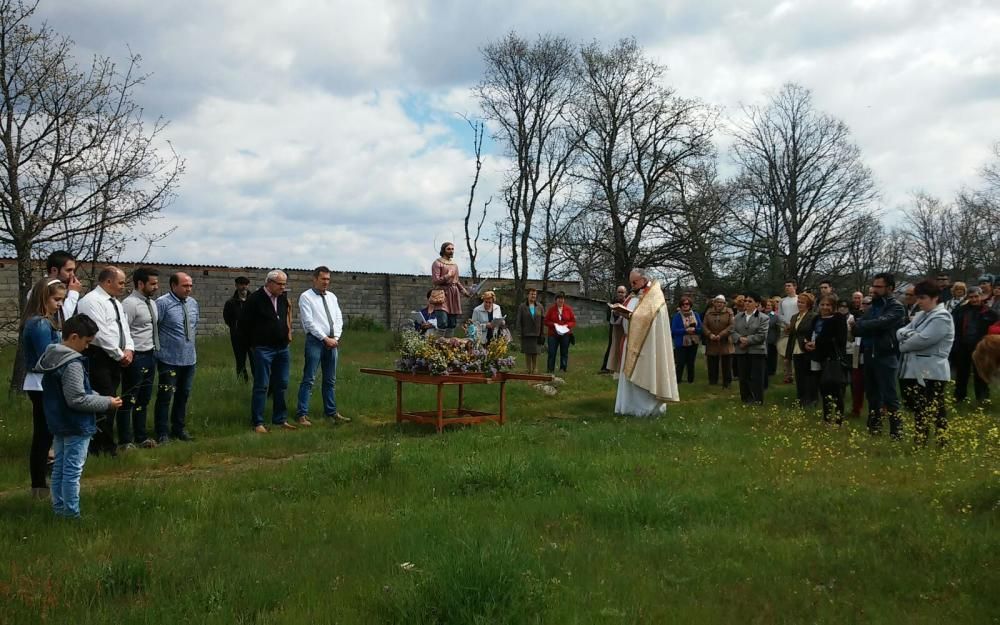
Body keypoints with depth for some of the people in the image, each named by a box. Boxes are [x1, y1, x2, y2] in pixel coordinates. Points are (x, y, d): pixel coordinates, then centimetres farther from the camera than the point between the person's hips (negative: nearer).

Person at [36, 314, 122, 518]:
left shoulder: (51, 357, 6)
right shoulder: (72, 364, -23)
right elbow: (77, 399, -24)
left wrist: (98, 397, 6)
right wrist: (107, 403, -14)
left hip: (58, 424, 9)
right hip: (76, 427, -9)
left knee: (59, 467, 17)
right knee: (73, 471, 0)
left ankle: (59, 507, 27)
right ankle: (71, 513, 7)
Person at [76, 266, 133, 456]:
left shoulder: (116, 303, 19)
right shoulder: (91, 301, -11)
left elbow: (124, 328, 20)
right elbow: (101, 333, -18)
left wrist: (129, 349, 1)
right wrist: (120, 355, -12)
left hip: (115, 360, 9)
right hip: (98, 358, -9)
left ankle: (106, 445, 18)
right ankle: (100, 448, -3)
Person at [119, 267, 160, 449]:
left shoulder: (152, 303, 13)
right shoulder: (130, 304, -15)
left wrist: (156, 352, 13)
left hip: (151, 356, 9)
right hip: (136, 358, -9)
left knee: (144, 400, 18)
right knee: (129, 400, 1)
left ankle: (141, 437, 29)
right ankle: (125, 441, 11)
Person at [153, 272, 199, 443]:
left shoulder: (193, 303, 8)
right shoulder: (163, 303, -15)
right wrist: (160, 344, -8)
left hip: (190, 358, 7)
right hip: (169, 359, -7)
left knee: (183, 395, 16)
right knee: (165, 396, 0)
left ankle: (179, 429, 29)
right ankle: (162, 434, 10)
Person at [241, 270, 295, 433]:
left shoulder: (283, 298, 7)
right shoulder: (255, 299, -11)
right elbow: (244, 323, -6)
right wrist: (253, 344, 0)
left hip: (283, 349, 6)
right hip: (263, 349, -6)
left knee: (281, 386, 9)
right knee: (261, 386, -3)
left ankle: (280, 419, 18)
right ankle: (258, 423, 3)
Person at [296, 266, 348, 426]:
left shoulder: (332, 297, 15)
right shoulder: (306, 297, -4)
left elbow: (339, 319, 12)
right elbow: (309, 322, -11)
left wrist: (335, 338, -3)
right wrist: (325, 339, -13)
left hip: (332, 342, 6)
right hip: (315, 341, -6)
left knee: (330, 380, 12)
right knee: (309, 379, -7)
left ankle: (331, 412, 20)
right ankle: (302, 414, -4)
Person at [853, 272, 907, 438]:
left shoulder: (896, 308, -6)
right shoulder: (873, 306, 17)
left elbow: (880, 323, -22)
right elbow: (860, 327, 11)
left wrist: (858, 325, -10)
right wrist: (857, 326, -12)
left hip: (886, 357, -7)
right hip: (869, 356, 7)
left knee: (889, 397, -5)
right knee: (872, 396, 13)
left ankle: (896, 432, 0)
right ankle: (874, 429, 23)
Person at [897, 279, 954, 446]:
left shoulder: (942, 317, -11)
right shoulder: (920, 316, 17)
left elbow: (923, 340, -21)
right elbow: (900, 332, 11)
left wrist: (904, 345, -4)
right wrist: (909, 334, -12)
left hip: (931, 373, -8)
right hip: (914, 370, 9)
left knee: (935, 412, -4)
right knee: (917, 410, 15)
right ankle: (918, 443, 26)